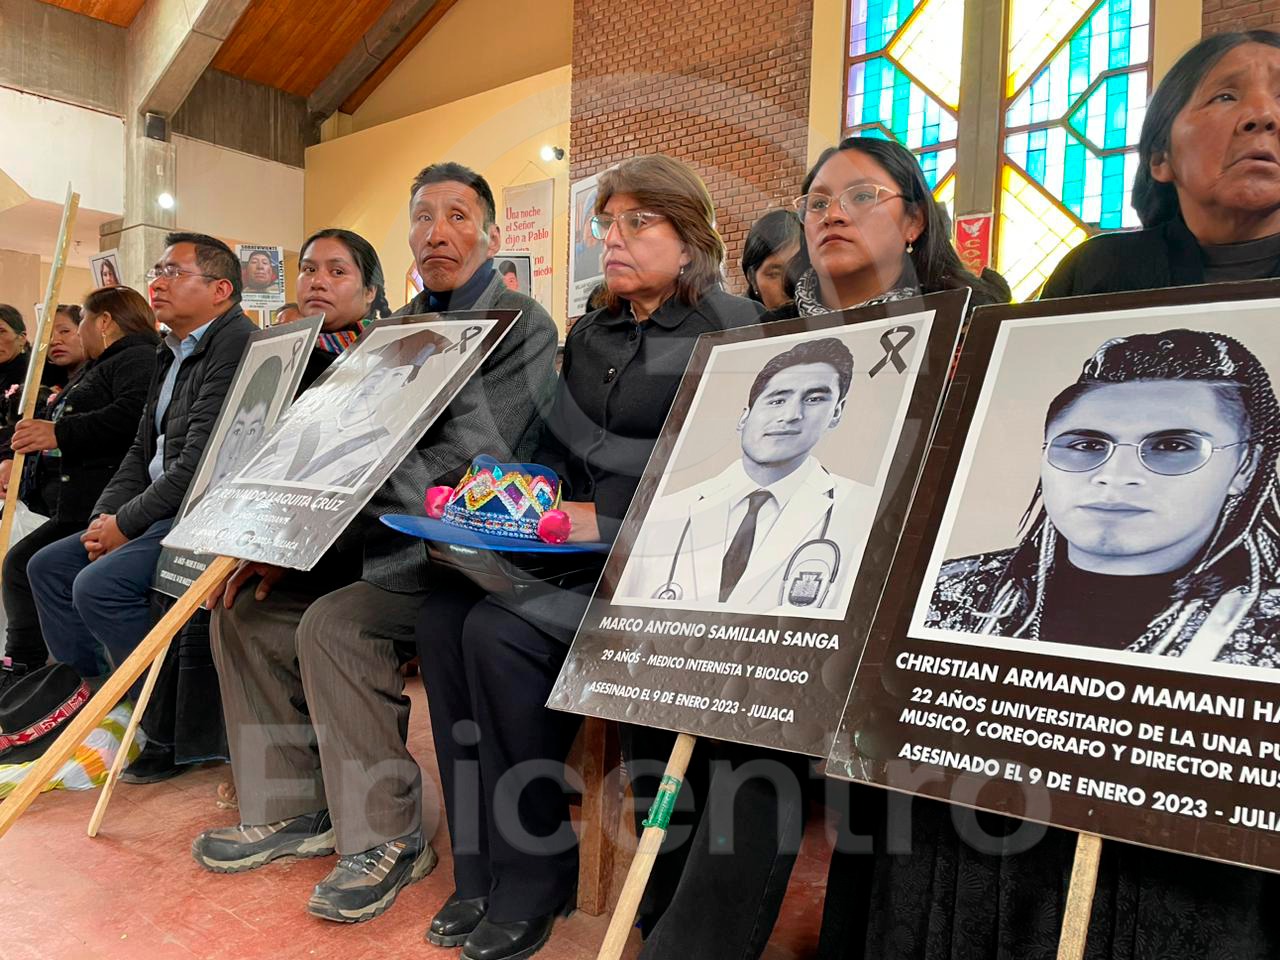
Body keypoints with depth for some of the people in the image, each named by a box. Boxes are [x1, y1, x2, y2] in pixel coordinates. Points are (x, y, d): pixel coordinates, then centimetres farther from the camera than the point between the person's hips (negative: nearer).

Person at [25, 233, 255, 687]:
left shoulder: (236, 344, -16)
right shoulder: (172, 353, 18)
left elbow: (201, 462, -22)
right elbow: (142, 449, 20)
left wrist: (126, 523, -12)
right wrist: (105, 516, 4)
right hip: (162, 512, 11)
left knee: (99, 584, -23)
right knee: (48, 565, 12)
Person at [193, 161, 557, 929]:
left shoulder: (522, 326, -9)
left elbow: (458, 462, -20)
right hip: (382, 539, 8)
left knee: (334, 624, -27)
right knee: (246, 607, 0)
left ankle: (388, 839, -10)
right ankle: (292, 811, 12)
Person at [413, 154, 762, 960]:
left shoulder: (729, 330, -6)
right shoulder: (593, 333, 17)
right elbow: (554, 447, 18)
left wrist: (611, 521, -19)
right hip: (569, 546, 7)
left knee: (501, 630, -25)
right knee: (443, 614, -16)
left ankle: (537, 873, -5)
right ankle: (481, 864, -5)